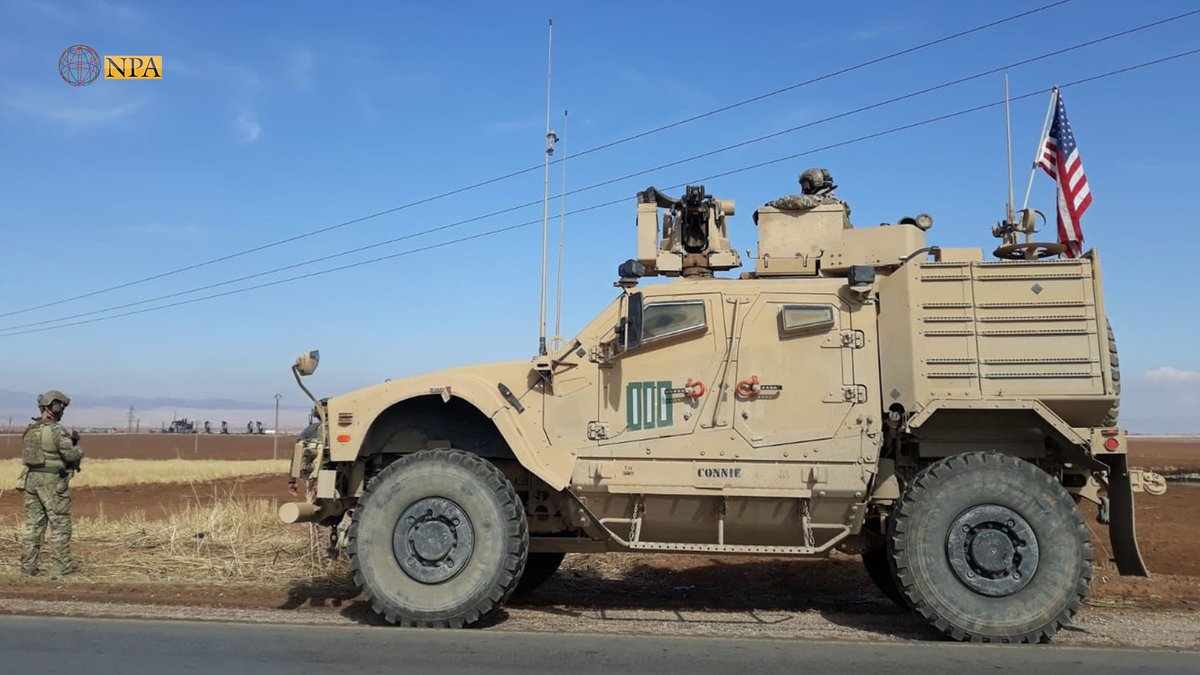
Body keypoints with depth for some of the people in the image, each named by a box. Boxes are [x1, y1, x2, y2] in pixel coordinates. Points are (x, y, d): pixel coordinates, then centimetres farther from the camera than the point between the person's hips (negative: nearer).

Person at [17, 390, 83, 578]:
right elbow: (71, 455, -17)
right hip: (53, 482, -7)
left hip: (31, 479, 7)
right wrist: (77, 449, 5)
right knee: (60, 525, 1)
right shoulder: (56, 430, -16)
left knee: (33, 524, 13)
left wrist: (70, 440, 13)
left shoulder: (30, 430, 9)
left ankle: (28, 566, 16)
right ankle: (60, 567, 4)